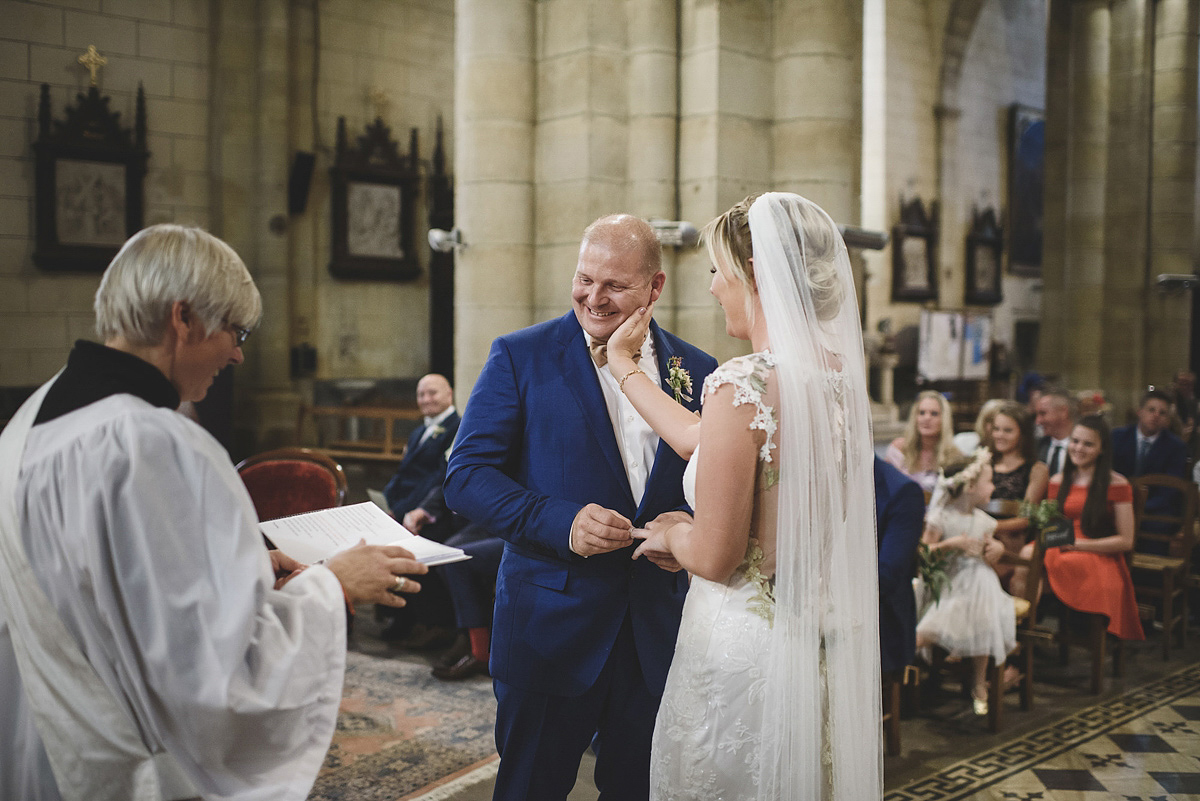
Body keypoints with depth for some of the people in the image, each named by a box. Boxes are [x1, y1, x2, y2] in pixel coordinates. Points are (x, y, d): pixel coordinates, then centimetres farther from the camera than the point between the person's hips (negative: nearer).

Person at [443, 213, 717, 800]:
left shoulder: (698, 371, 4)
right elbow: (466, 477, -9)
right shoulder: (519, 356, -5)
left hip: (659, 630, 3)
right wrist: (561, 522, -23)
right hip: (550, 626, -2)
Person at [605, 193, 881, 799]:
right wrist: (623, 366, 20)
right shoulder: (840, 373, 0)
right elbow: (703, 442, 10)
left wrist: (671, 533, 1)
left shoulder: (745, 383, -24)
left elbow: (715, 559, -21)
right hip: (832, 633, 7)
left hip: (749, 641, -7)